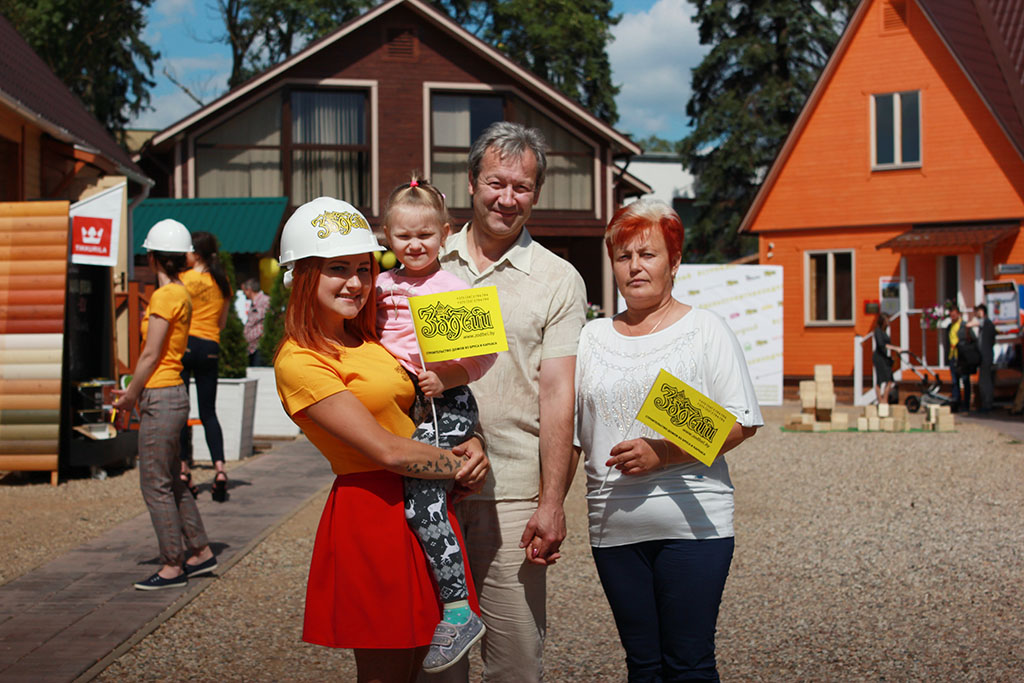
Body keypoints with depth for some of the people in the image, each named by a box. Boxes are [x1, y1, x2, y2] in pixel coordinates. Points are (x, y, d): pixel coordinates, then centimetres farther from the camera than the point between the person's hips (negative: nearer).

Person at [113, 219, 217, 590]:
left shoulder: (165, 295, -15)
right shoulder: (181, 294, 13)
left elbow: (150, 355, -14)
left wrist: (129, 395, -6)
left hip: (160, 398, -10)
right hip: (173, 394, 10)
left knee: (156, 486, -2)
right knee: (170, 482, 17)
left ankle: (173, 567, 5)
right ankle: (201, 553, 23)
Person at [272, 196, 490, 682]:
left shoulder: (370, 341, 13)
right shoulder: (299, 361, -12)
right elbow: (386, 450, -17)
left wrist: (471, 445, -4)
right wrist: (460, 466, -5)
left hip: (423, 508, 8)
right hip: (373, 517, -8)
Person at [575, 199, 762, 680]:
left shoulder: (704, 330, 1)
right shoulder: (593, 337, 12)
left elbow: (740, 423, -5)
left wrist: (662, 454, -16)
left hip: (691, 524, -3)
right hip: (615, 527, 4)